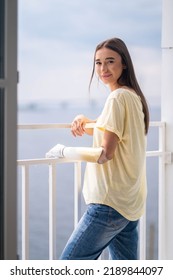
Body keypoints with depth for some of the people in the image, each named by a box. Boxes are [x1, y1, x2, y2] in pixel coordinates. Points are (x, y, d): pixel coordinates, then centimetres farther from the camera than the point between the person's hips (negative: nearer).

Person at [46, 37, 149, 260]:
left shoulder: (117, 97, -15)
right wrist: (85, 121, 12)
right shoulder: (134, 95, 14)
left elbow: (105, 153, -19)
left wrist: (63, 151, -8)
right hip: (131, 202, 10)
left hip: (111, 202, -10)